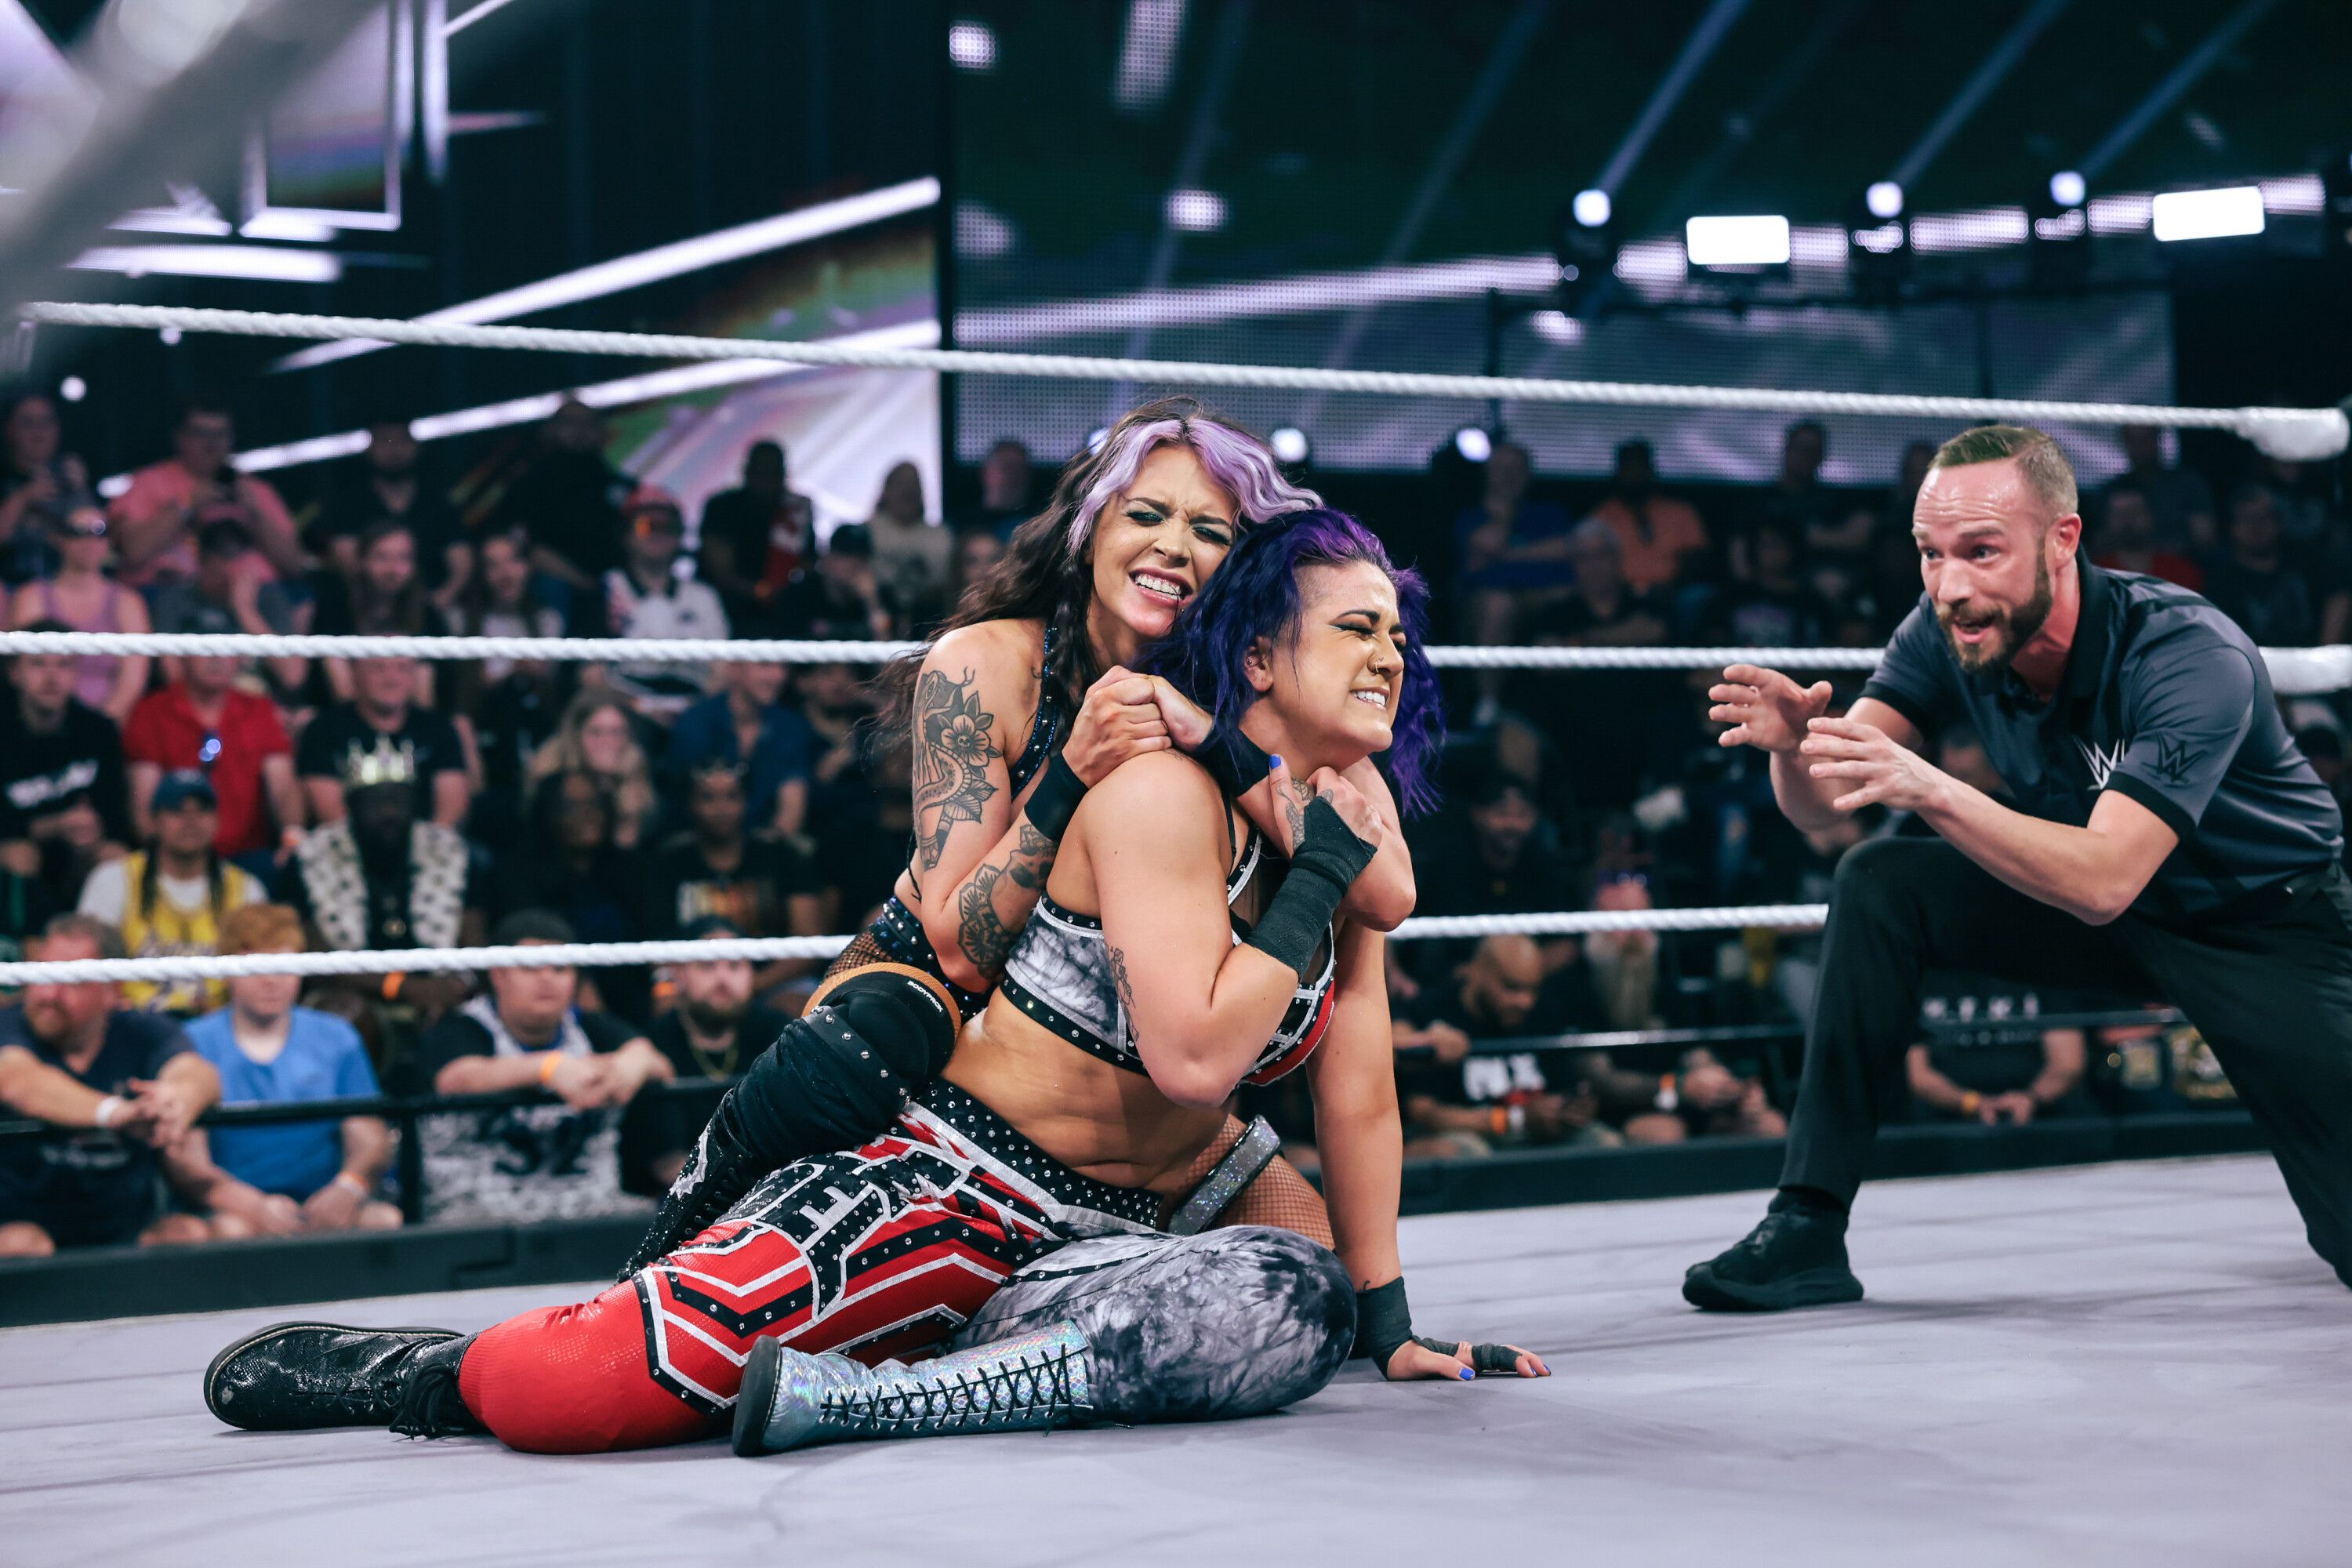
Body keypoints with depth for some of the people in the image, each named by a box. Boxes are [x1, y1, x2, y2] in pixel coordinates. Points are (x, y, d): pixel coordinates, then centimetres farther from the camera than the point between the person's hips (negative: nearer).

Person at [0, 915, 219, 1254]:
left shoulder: (146, 1034, 3)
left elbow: (198, 1073, -18)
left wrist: (180, 1097, -46)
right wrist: (116, 1112, -46)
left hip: (128, 1235, 2)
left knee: (192, 1235, -25)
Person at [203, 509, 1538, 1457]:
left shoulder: (1347, 836, 8)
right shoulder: (1163, 791, -15)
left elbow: (1357, 1089, 13)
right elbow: (1194, 1048, -25)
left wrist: (1390, 1325, 12)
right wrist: (1318, 880, -17)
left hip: (1111, 1240, 7)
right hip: (943, 1188, -7)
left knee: (1303, 1306, -27)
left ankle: (837, 1394, -16)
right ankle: (423, 1369, 13)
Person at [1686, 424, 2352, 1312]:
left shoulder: (2196, 657, -32)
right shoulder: (1951, 631, -15)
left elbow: (2103, 882, -41)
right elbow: (1823, 806, -20)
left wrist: (1932, 790, -53)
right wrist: (1794, 744, -43)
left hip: (2268, 922, -4)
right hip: (2098, 913, 5)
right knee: (1880, 884, -19)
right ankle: (1808, 1230, -15)